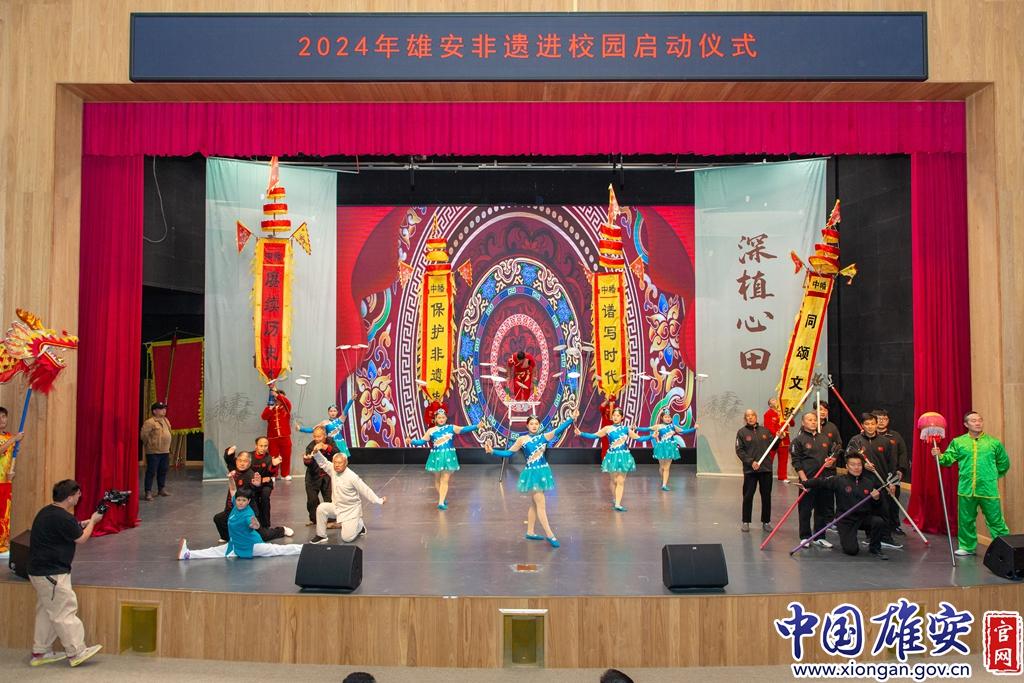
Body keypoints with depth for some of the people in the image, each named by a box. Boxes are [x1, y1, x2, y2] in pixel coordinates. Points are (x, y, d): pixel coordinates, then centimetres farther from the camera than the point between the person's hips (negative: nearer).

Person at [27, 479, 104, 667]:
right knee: (65, 611, -2)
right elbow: (81, 539, -9)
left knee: (46, 612, 18)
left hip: (40, 571, 10)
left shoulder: (47, 512, 8)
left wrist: (82, 524, 12)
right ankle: (76, 652, 5)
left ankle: (40, 652, 25)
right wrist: (93, 521, 5)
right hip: (52, 574, -10)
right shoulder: (63, 518, -23)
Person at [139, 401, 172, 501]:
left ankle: (161, 489, 26)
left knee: (163, 471, 14)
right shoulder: (149, 422, -13)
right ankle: (148, 492, -2)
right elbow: (144, 435, -17)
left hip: (165, 451, 8)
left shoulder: (166, 420, 13)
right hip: (153, 452, -8)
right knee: (151, 472, -5)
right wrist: (150, 444, -6)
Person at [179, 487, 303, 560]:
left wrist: (255, 524, -72)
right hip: (236, 545, 7)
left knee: (279, 550, -2)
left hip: (251, 546, -7)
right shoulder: (236, 505, -5)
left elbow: (256, 526, -49)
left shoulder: (248, 514, -29)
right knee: (214, 551, 3)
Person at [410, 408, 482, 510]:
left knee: (445, 480, -3)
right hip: (436, 457, 1)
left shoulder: (451, 427, 0)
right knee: (437, 480, 11)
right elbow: (422, 441, -1)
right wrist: (412, 441, -15)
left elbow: (464, 429, -7)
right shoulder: (431, 431, -1)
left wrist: (477, 426, -18)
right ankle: (443, 498, 30)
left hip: (448, 456, -1)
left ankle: (441, 502, -5)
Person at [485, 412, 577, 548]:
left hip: (543, 471, 5)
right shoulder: (522, 440, -4)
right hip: (532, 473, -5)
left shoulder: (544, 437, 5)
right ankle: (549, 535, -5)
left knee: (535, 504, 13)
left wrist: (571, 418, -11)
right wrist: (492, 451, -13)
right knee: (541, 504, -7)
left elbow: (558, 429, -3)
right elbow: (508, 453, -2)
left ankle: (530, 532, 23)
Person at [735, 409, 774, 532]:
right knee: (748, 496, 2)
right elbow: (739, 451, -6)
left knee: (766, 496, 8)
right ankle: (746, 522, 13)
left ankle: (766, 521, 20)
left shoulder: (764, 431, 9)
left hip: (766, 468, 3)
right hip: (750, 470, -3)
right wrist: (750, 462, -16)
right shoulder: (742, 432, -1)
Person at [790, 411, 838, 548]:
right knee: (805, 510, 0)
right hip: (808, 479, -5)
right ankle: (805, 537, 10)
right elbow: (796, 462, -6)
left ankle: (819, 537, 21)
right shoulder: (798, 440, -2)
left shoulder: (825, 438, 14)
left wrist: (832, 460, 1)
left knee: (824, 509, 10)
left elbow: (834, 453, 25)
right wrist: (804, 479, -14)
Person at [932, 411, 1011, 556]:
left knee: (995, 520, 4)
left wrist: (993, 477, 16)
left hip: (988, 490, -2)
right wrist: (939, 456, -20)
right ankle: (967, 547, 26)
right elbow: (949, 459, -1)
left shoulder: (994, 443, 3)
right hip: (966, 490, 2)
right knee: (966, 520, 12)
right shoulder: (957, 442, 4)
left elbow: (1004, 464, 14)